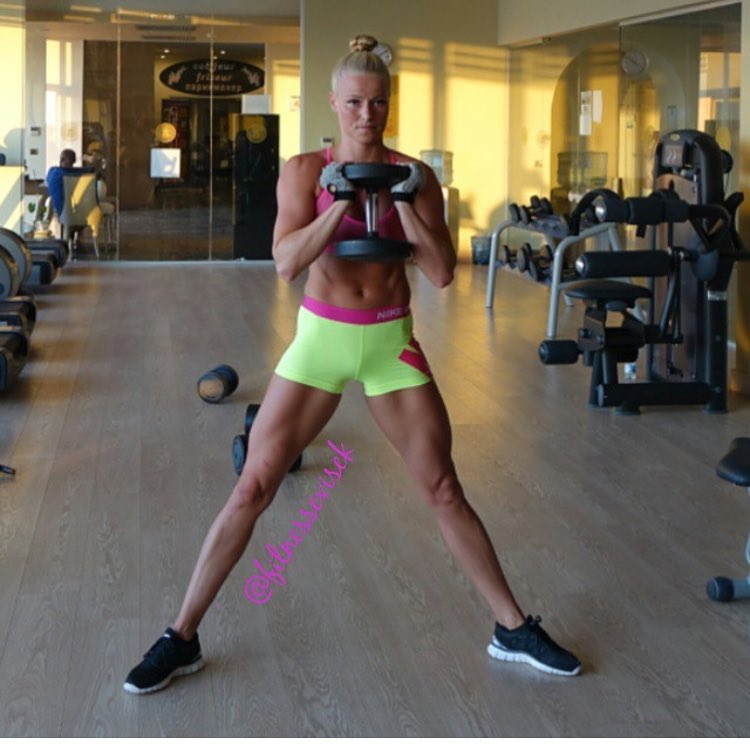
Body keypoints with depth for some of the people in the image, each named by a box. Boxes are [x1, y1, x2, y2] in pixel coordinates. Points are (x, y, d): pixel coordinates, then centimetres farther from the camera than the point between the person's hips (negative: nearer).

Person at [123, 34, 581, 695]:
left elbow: (442, 273, -8)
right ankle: (182, 638, 8)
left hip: (392, 344, 1)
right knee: (253, 488, -3)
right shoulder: (305, 171, -3)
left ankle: (513, 629, 17)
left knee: (444, 490, 4)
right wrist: (342, 204, -22)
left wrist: (402, 203, -17)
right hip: (320, 338, -1)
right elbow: (286, 262, -15)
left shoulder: (415, 176, 0)